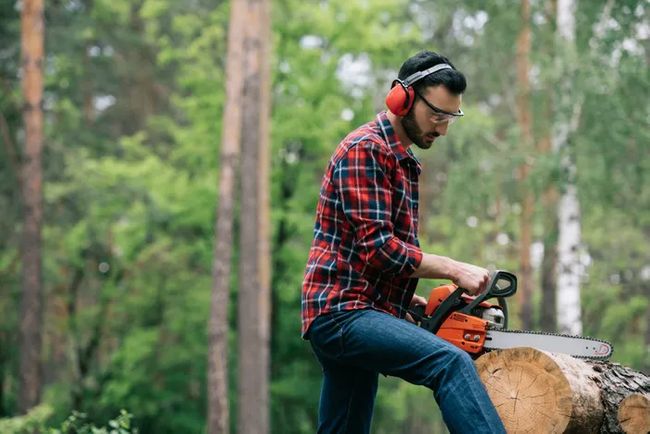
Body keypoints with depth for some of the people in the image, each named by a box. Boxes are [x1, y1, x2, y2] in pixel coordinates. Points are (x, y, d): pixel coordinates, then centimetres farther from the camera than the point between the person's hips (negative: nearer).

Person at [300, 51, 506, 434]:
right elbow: (376, 246, -19)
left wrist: (411, 300, 13)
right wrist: (455, 270, -15)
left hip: (361, 311, 10)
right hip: (343, 312, -10)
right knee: (451, 363, -28)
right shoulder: (365, 150, -11)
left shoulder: (403, 161, 20)